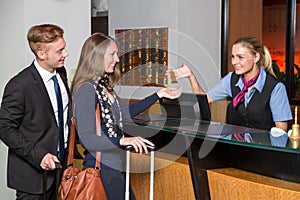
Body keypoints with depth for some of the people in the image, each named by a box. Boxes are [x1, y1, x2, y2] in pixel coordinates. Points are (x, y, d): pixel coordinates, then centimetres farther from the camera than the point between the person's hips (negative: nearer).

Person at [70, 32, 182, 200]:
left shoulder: (104, 87, 9)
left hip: (115, 168, 9)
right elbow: (86, 138, -23)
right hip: (102, 168, -9)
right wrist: (122, 140, -35)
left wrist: (159, 95, 23)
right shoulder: (86, 89, -17)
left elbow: (127, 111, 22)